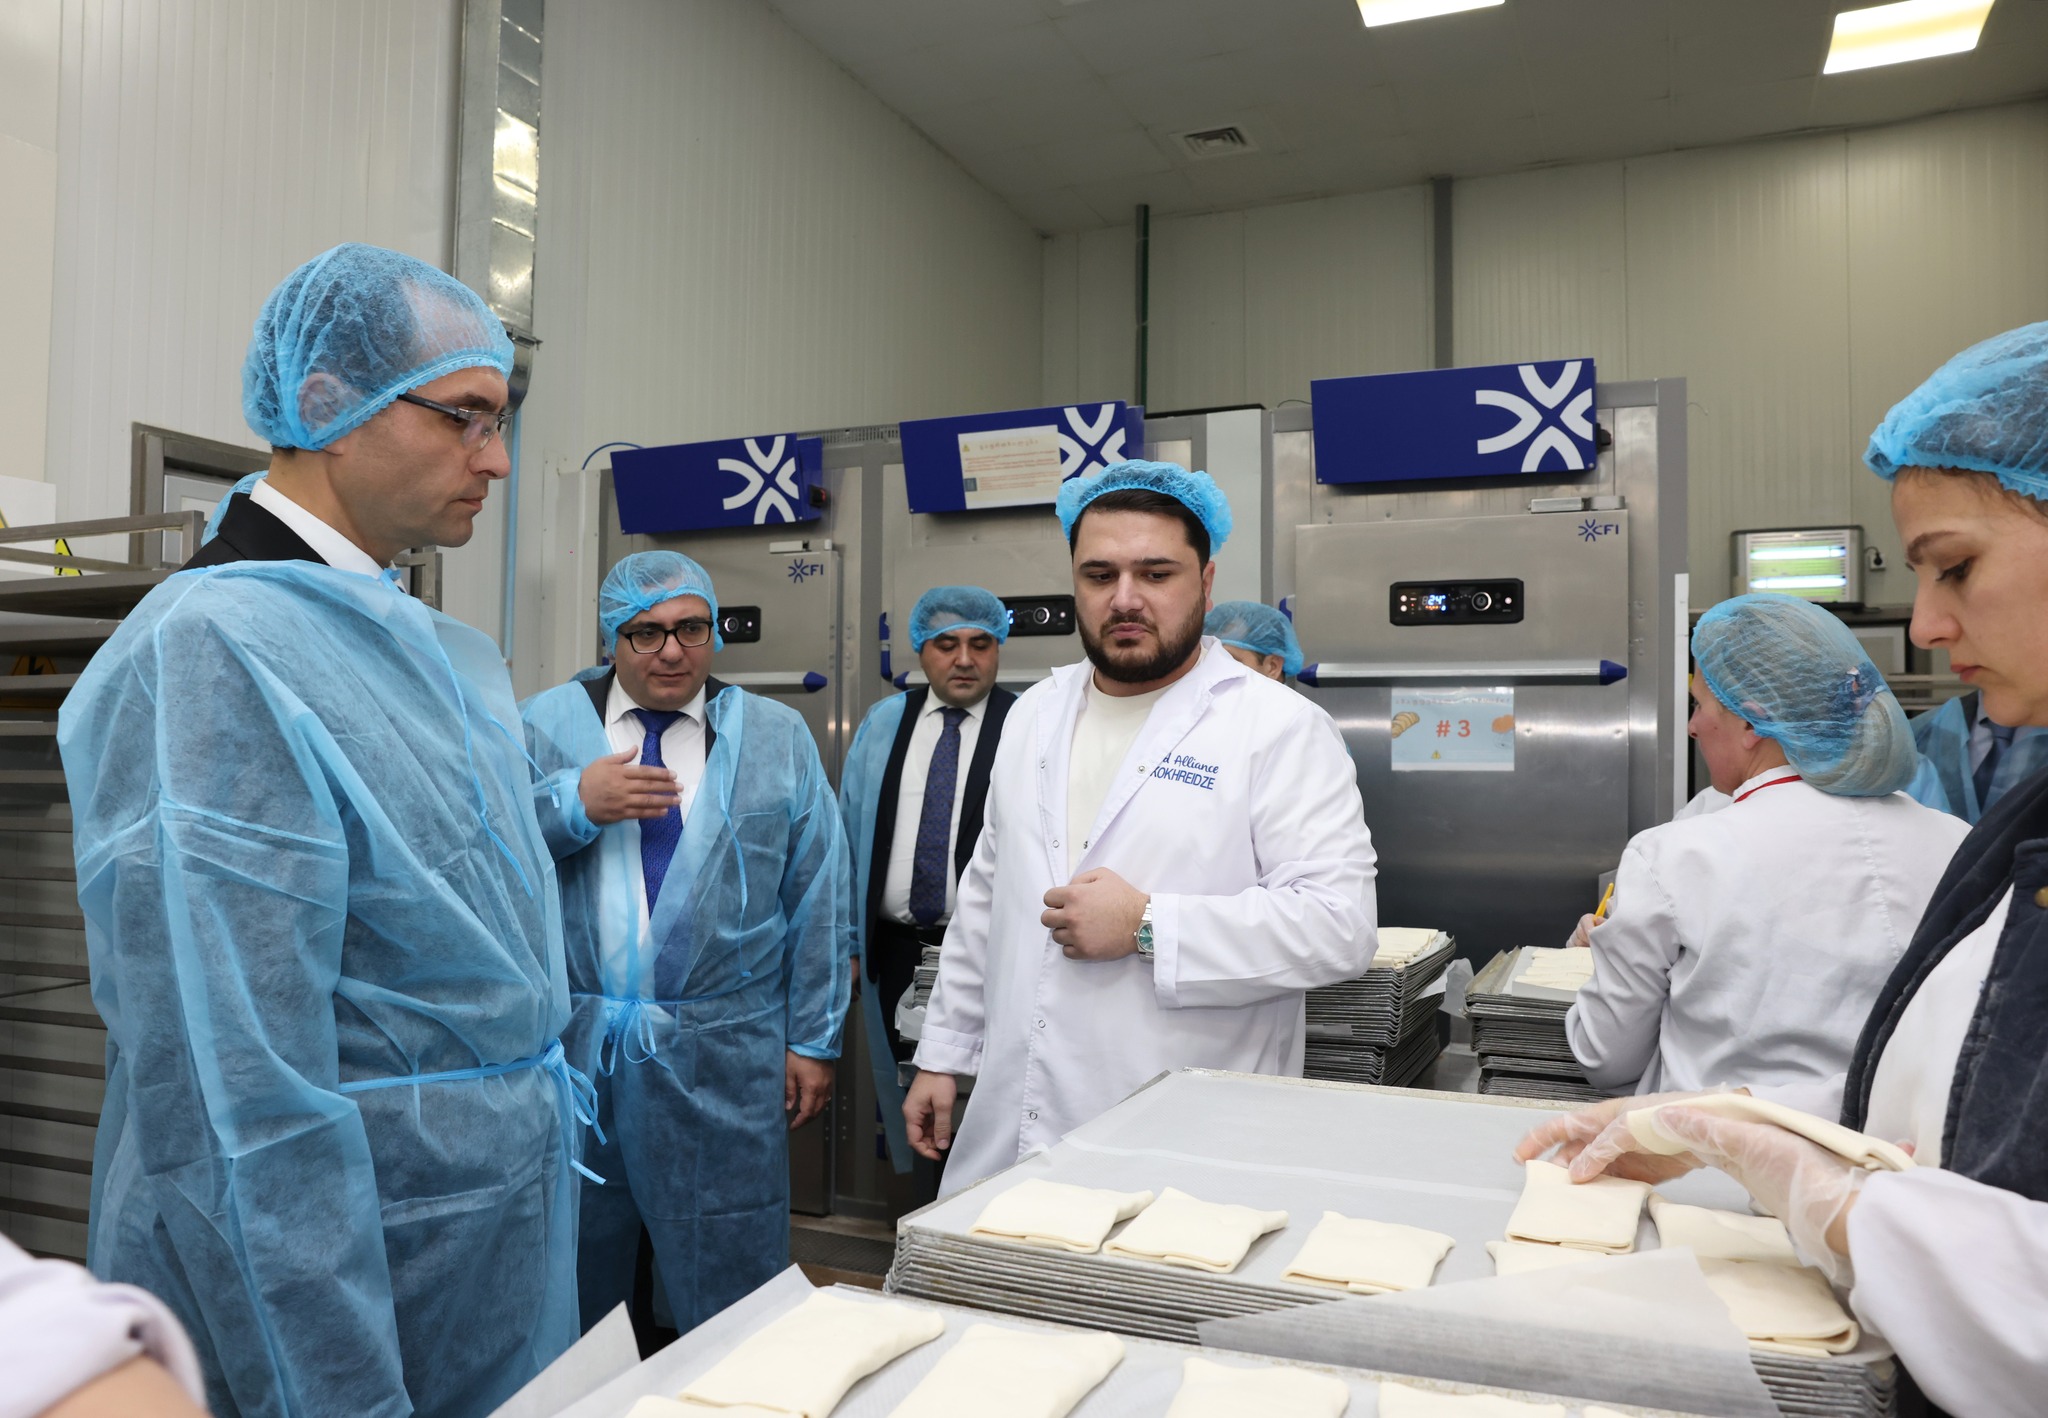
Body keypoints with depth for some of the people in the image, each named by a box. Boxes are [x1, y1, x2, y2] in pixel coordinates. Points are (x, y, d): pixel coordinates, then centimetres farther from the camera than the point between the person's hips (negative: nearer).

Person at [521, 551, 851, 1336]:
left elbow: (817, 901, 5)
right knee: (571, 1290, 16)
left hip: (723, 1064, -1)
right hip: (569, 1051, 1)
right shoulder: (546, 722, 6)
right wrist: (572, 803, -20)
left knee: (728, 1304, 7)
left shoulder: (777, 736, 6)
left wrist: (814, 1039, 2)